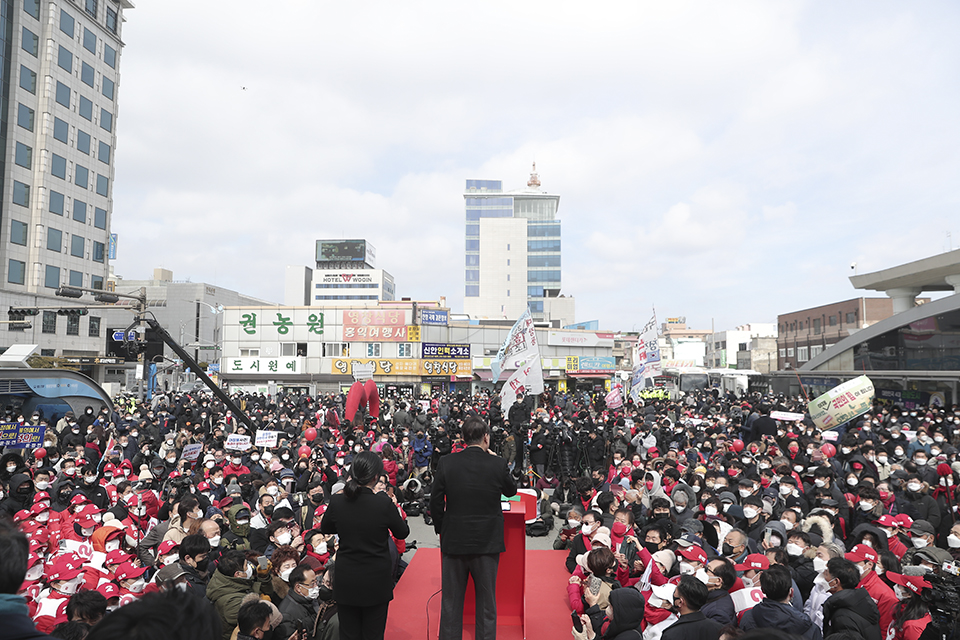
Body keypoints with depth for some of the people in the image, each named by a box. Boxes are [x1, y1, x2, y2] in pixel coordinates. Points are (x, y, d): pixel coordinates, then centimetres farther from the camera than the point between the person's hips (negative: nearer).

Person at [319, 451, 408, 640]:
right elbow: (402, 533, -4)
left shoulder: (337, 501, -11)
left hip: (345, 580, 2)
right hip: (376, 581, -2)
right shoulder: (384, 503, -20)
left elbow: (325, 528, 9)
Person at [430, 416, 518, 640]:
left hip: (454, 541, 1)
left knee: (451, 602, 16)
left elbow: (435, 503, -3)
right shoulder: (498, 464, -11)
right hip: (487, 542, -1)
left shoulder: (446, 463, -9)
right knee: (486, 602, 15)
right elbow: (511, 490, 8)